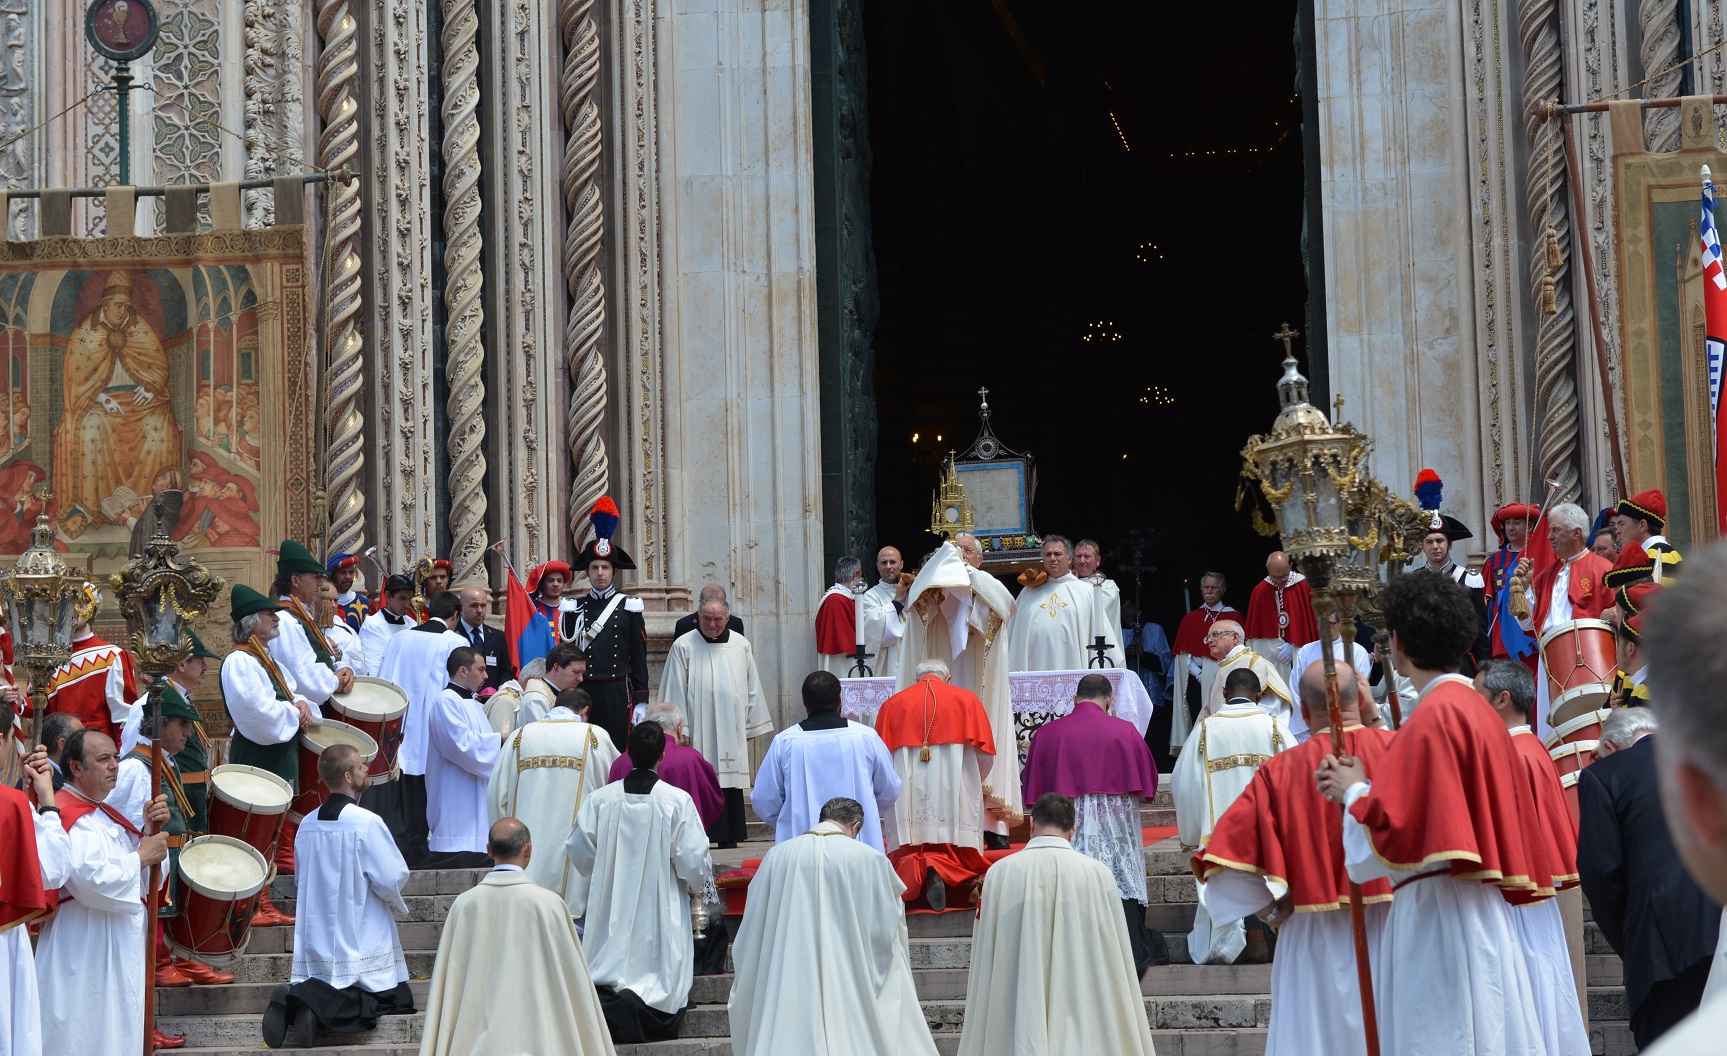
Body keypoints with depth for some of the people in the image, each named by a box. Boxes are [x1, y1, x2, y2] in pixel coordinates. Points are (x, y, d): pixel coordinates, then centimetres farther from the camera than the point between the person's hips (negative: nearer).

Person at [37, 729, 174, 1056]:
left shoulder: (105, 815, 15)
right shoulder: (68, 817, -15)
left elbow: (148, 876, 13)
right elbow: (91, 879, -27)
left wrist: (149, 832, -4)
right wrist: (140, 857, -15)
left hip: (120, 949, 10)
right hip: (84, 952, -10)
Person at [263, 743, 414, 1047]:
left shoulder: (307, 825, 5)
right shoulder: (367, 823, -15)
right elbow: (393, 879, -15)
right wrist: (397, 903, 7)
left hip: (315, 944, 6)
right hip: (362, 945, -6)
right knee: (398, 1002, 4)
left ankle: (294, 999, -13)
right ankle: (315, 1007, -17)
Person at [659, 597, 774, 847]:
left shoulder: (741, 646, 9)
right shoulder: (683, 646, -1)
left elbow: (752, 688, 13)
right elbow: (675, 691, -1)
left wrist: (750, 727, 11)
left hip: (731, 730, 3)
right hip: (697, 730, -3)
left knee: (730, 784, 2)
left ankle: (728, 836, 6)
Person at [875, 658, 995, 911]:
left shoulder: (892, 704, 11)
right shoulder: (966, 700, 9)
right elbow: (984, 753, 6)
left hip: (906, 799, 1)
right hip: (954, 800, -1)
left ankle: (912, 871, -25)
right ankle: (942, 869, -29)